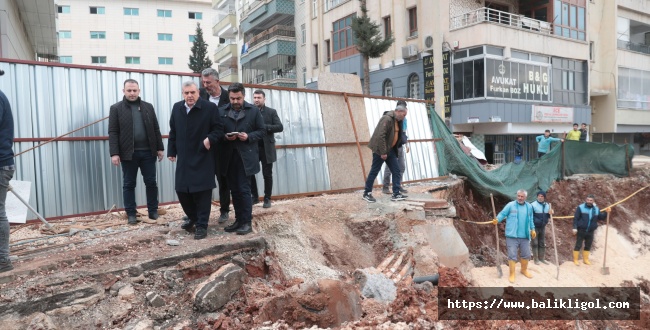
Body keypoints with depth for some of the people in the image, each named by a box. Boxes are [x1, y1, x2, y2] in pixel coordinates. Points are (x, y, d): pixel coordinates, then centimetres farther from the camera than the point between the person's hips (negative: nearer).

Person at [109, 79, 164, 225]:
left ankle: (153, 211, 18)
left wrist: (160, 148, 4)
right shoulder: (116, 108, 1)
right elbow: (113, 133, -4)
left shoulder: (148, 107, 9)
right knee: (129, 184, 6)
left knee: (151, 183, 6)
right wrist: (114, 153, -11)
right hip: (128, 153, -2)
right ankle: (131, 214, 16)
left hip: (148, 152, 2)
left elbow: (156, 129, 10)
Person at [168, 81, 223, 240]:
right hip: (183, 159, 5)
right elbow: (173, 132, 13)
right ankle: (193, 217, 34)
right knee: (181, 190, 10)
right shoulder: (177, 108, 8)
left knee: (202, 192, -1)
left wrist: (210, 139, -23)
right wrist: (172, 151, 11)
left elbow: (219, 129, -6)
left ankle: (201, 225, 11)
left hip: (202, 158, -5)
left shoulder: (210, 107, -8)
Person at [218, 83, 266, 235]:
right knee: (234, 190, 10)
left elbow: (262, 131, 1)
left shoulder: (254, 111, 0)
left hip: (246, 157, -3)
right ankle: (239, 220, 21)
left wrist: (249, 136, -15)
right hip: (228, 157, 3)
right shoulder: (222, 111, 6)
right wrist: (225, 137, -11)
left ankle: (247, 222, 5)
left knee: (244, 189, -4)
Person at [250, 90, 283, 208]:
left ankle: (267, 199, 16)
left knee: (267, 174, 4)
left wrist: (264, 127, -16)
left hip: (266, 148, -2)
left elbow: (280, 127, -6)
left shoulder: (271, 112, 3)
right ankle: (255, 197, 19)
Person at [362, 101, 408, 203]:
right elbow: (380, 136, -26)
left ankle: (396, 193, 10)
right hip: (380, 150, -9)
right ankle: (367, 193, 13)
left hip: (390, 150, 9)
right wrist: (383, 152, -24)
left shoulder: (396, 120, 10)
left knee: (396, 171, 6)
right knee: (374, 171, 1)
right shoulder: (387, 119, -20)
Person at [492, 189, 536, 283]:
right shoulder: (510, 205, -7)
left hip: (524, 236, 5)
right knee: (512, 255, -3)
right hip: (512, 235, -5)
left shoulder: (529, 207, 8)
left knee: (526, 254, 17)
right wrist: (497, 220, -27)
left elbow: (530, 219, 20)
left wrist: (533, 229, 18)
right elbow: (502, 214, -9)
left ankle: (524, 270, 41)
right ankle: (512, 274, 7)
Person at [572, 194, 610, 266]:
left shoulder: (596, 209, 8)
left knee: (588, 246, 13)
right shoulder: (580, 207, -7)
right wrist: (575, 228, -16)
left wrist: (606, 212, -7)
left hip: (590, 232, 5)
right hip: (581, 231, -5)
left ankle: (585, 259, 26)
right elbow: (575, 218, -10)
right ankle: (575, 260, 7)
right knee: (578, 245, -1)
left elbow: (601, 217, 10)